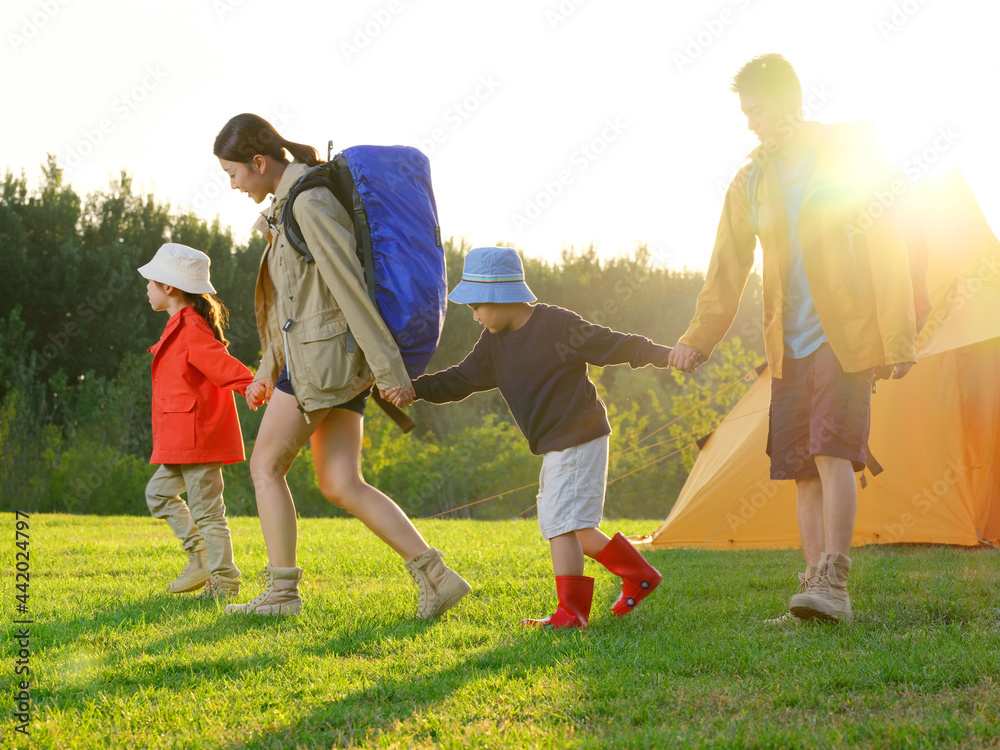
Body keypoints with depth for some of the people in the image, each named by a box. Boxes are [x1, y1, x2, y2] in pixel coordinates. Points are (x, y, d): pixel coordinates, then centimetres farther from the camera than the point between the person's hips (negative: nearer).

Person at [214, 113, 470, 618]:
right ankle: (435, 576, 1)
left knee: (265, 466, 4)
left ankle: (281, 591, 8)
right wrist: (269, 368, 22)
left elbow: (350, 284, -20)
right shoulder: (292, 201, 16)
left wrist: (388, 367, -21)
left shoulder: (310, 203, -16)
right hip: (335, 358, 9)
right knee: (340, 485, 6)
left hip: (324, 355, -9)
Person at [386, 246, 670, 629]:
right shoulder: (494, 342, 8)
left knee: (561, 524, -11)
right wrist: (417, 389, -6)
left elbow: (613, 344, -13)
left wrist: (664, 354, -17)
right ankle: (639, 574, 26)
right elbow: (464, 378, 6)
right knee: (571, 526, 15)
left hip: (579, 436, -9)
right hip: (556, 444, 9)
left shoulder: (557, 325, -16)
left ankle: (570, 613, -7)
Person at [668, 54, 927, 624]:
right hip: (790, 345, 5)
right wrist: (699, 338, 6)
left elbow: (890, 251, -5)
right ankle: (816, 591, 6)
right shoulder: (751, 182, 10)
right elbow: (728, 271, 13)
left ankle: (833, 584, -16)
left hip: (845, 336, -5)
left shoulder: (852, 155, -4)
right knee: (804, 467, 2)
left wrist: (898, 337, -9)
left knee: (832, 451, -17)